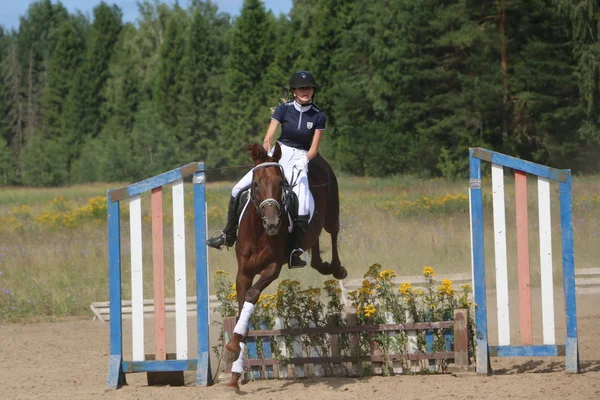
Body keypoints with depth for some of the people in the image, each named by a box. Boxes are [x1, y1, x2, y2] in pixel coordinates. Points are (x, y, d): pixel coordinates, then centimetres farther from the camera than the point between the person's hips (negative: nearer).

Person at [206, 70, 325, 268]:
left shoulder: (319, 116, -4)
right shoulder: (284, 109, -4)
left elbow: (314, 148, -2)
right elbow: (268, 138, -9)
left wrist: (303, 162, -19)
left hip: (300, 160, -2)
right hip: (278, 154, 2)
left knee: (303, 210, -22)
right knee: (238, 190, -8)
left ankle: (295, 253, -6)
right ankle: (229, 235, 9)